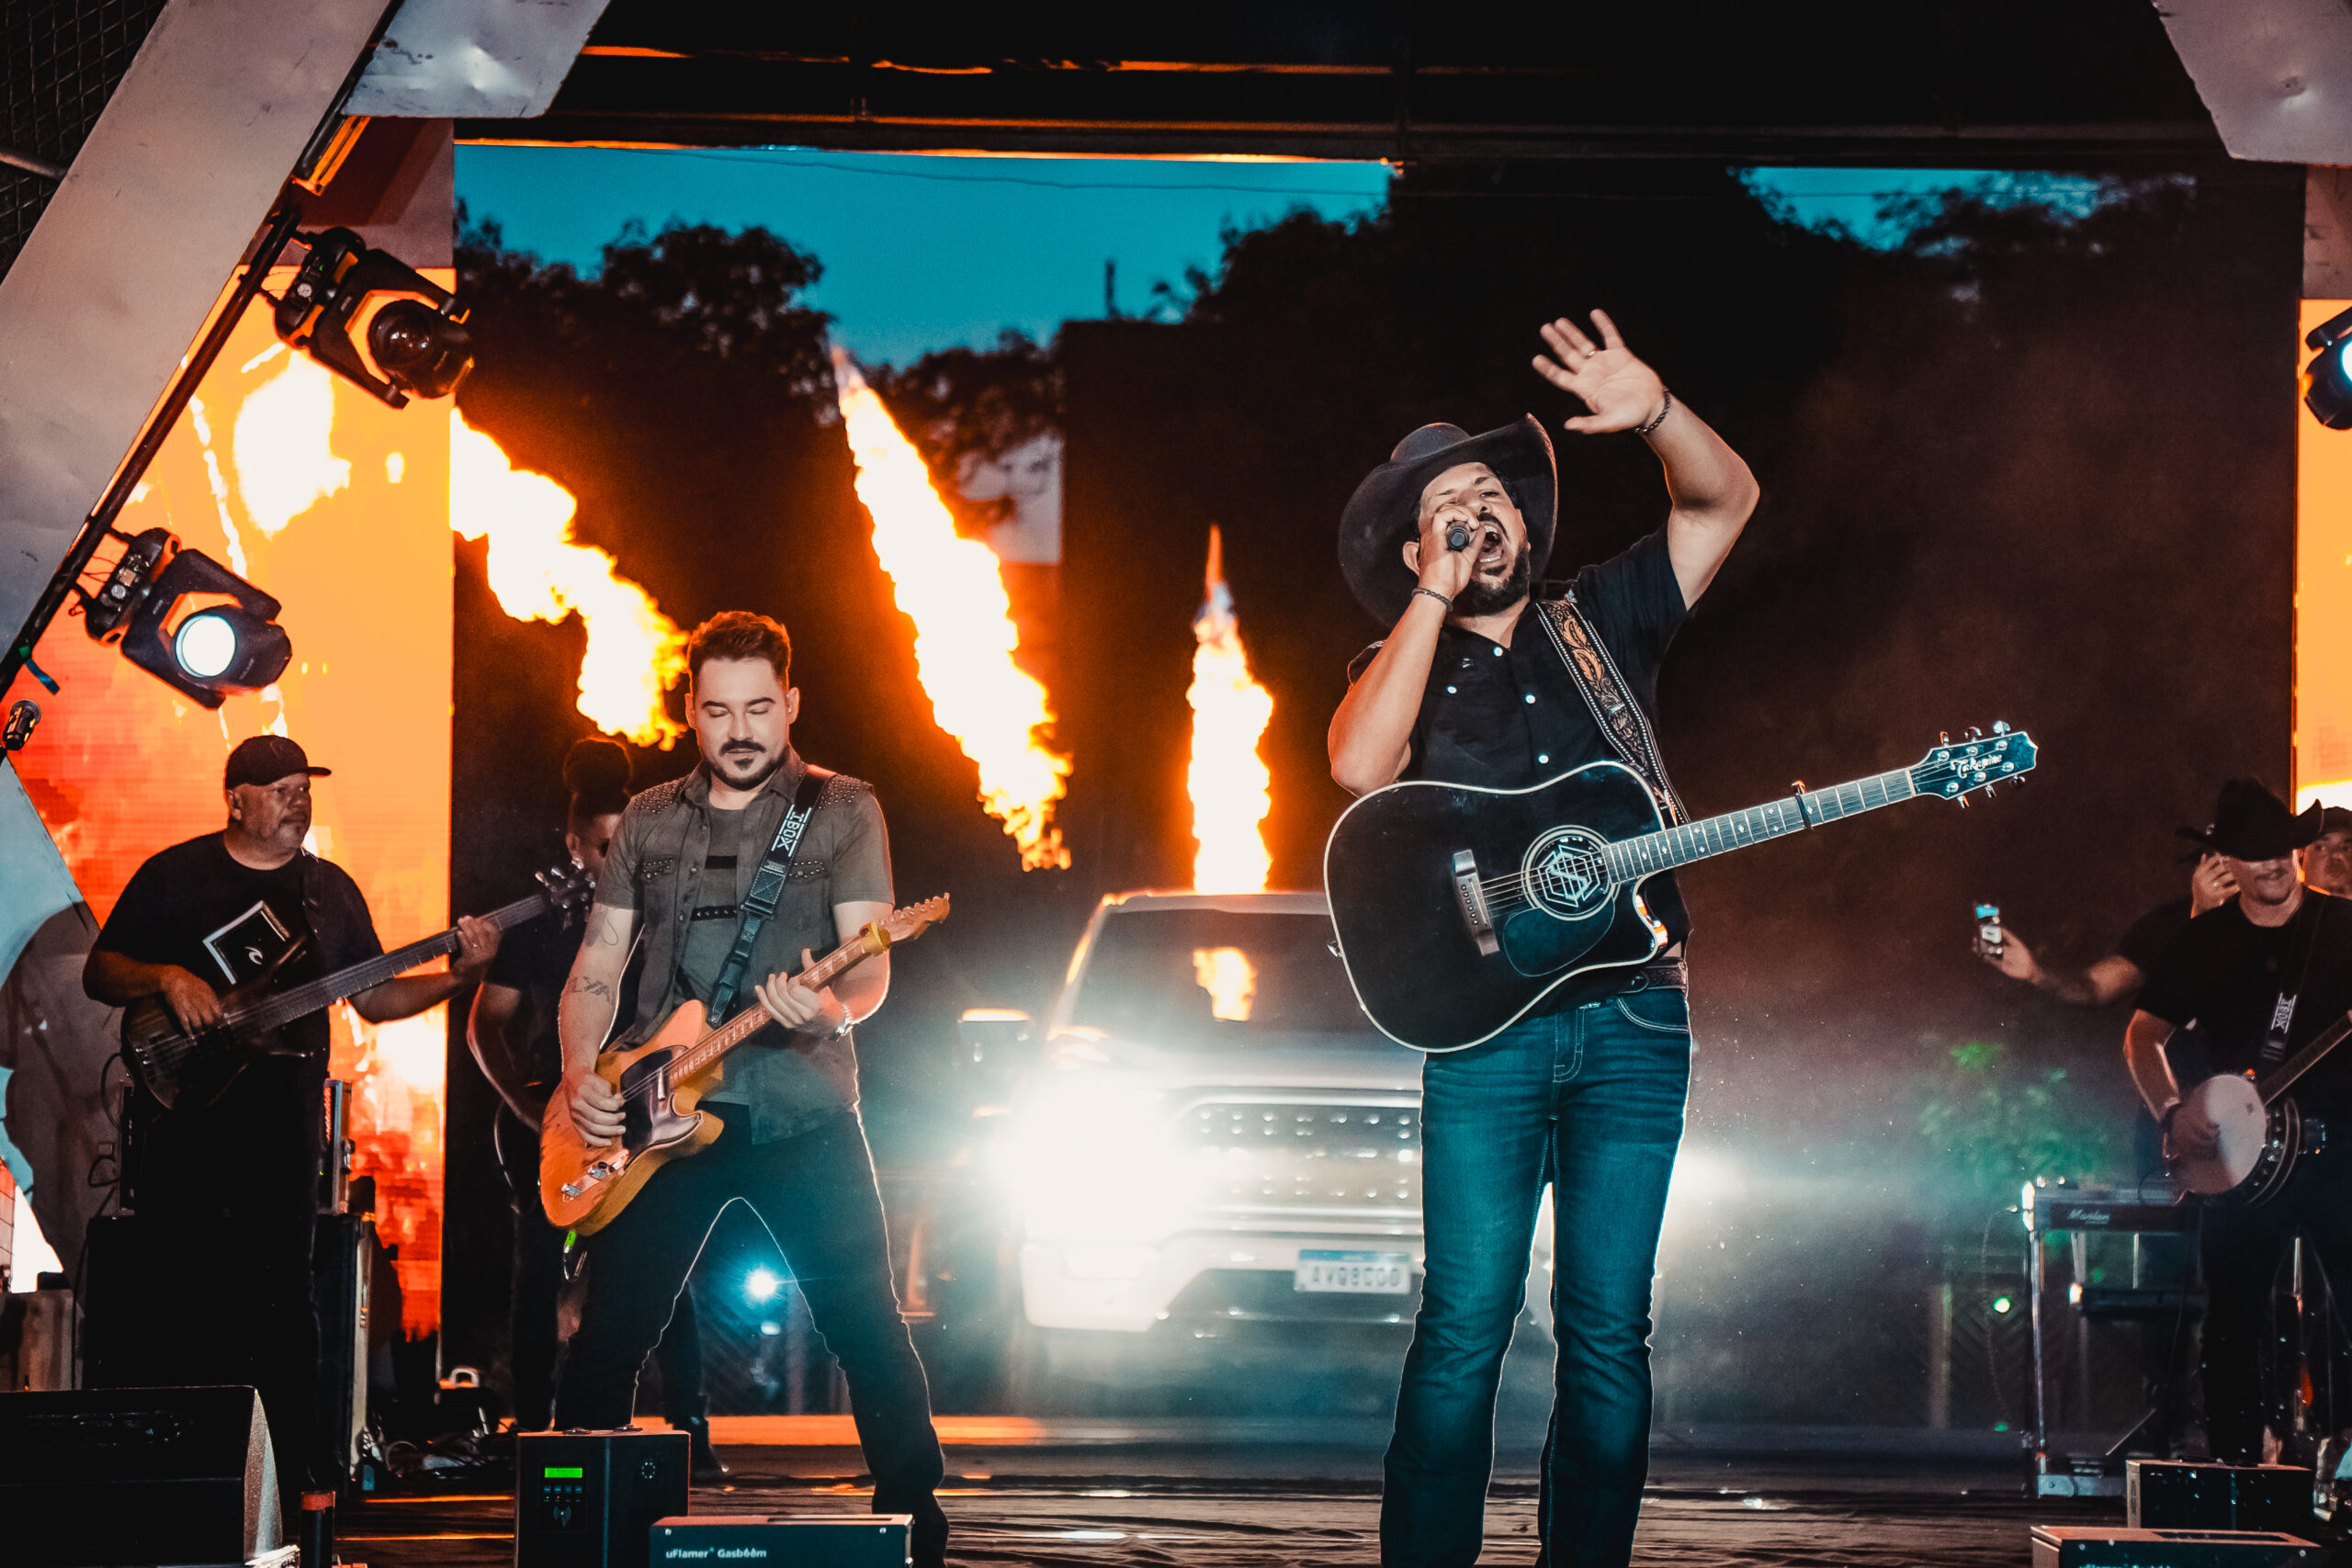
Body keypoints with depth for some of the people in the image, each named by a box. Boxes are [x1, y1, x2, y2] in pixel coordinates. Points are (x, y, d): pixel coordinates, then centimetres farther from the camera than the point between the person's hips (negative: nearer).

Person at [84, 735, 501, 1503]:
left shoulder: (329, 889, 12)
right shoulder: (173, 875, 3)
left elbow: (374, 997, 13)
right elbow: (98, 973, 3)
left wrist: (458, 975, -2)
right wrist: (166, 978, -16)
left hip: (283, 1122, 2)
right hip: (183, 1116, -2)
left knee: (281, 1291, -1)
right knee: (190, 1289, -1)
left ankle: (299, 1467, 2)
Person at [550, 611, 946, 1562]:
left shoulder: (841, 812, 3)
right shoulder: (649, 823, 13)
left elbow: (868, 966, -6)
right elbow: (595, 972, 15)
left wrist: (834, 1007, -29)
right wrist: (580, 1076, -3)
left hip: (801, 1115, -3)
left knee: (869, 1331, -6)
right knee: (607, 1336, 1)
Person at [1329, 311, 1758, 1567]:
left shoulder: (1601, 617, 15)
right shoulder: (1404, 664, 9)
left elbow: (1725, 498, 11)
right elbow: (1360, 767, -13)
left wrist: (1653, 414, -10)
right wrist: (1438, 593, -10)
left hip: (1632, 1015, 2)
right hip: (1486, 1025, -2)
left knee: (1608, 1330, 0)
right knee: (1464, 1326, -9)